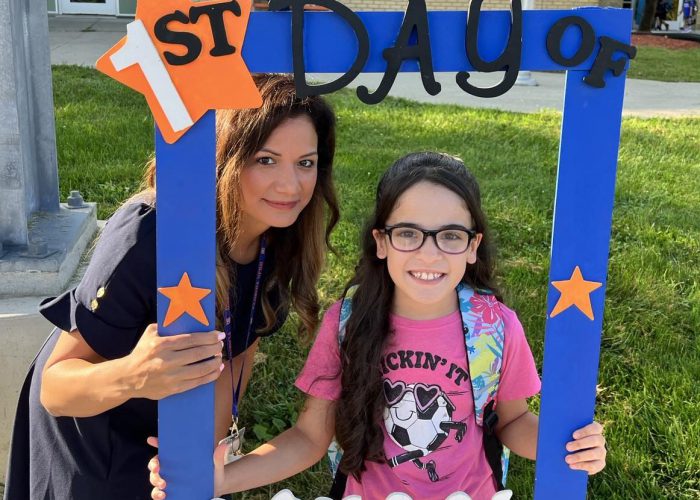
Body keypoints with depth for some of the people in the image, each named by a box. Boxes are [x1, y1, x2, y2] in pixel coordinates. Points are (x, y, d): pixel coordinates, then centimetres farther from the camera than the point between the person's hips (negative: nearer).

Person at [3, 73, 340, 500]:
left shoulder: (285, 240, -16)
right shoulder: (148, 238, -34)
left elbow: (236, 354, -3)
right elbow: (55, 387, -30)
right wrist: (132, 377, -49)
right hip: (89, 445, -4)